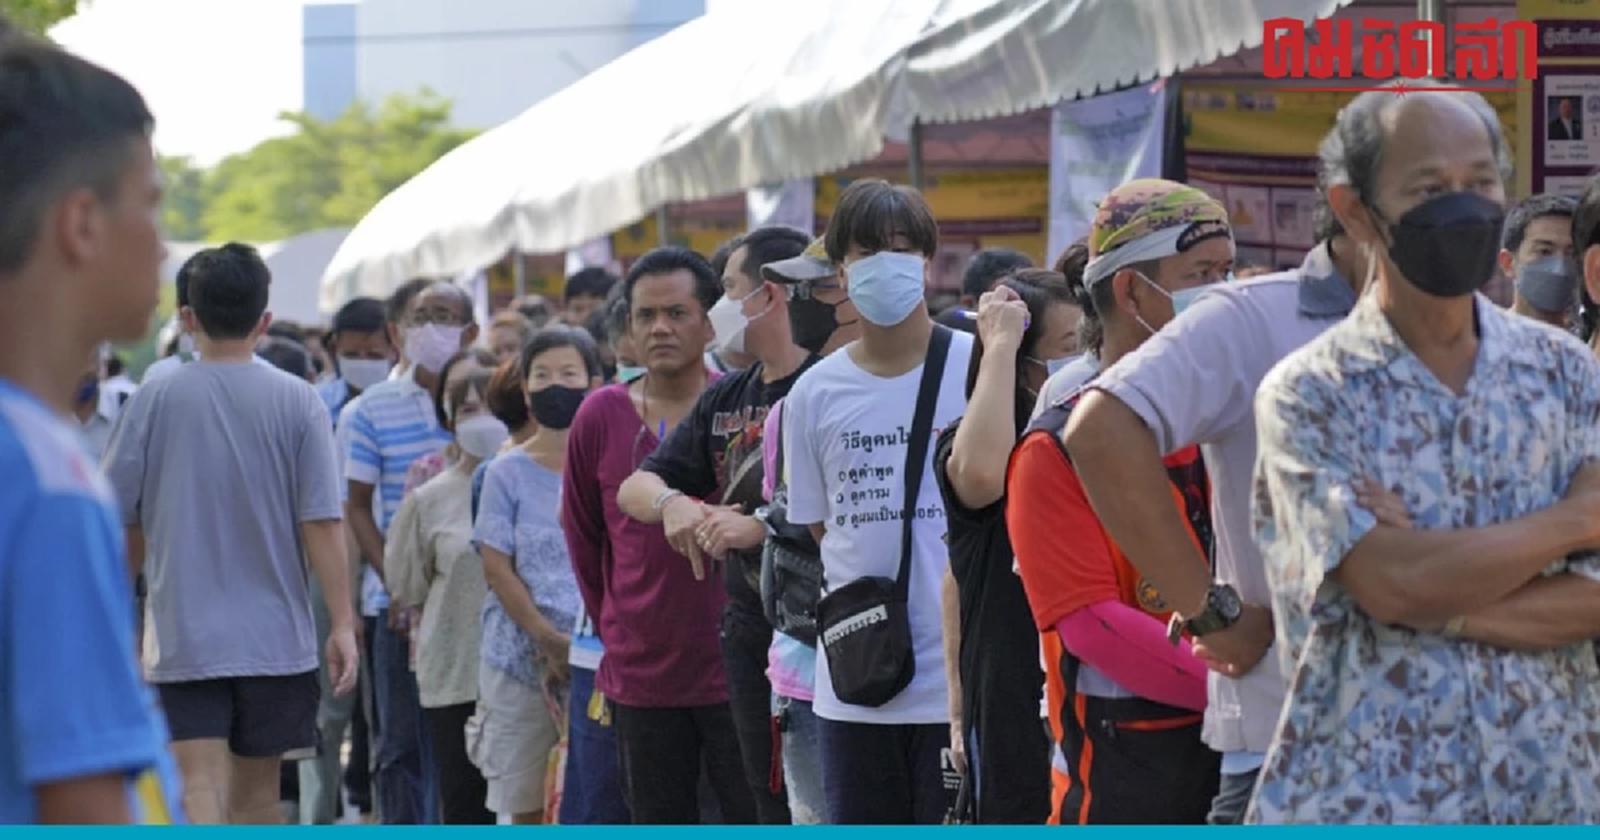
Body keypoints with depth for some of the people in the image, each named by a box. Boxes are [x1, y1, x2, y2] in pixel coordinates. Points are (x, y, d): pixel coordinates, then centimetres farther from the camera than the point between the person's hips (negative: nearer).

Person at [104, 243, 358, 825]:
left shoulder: (156, 400, -4)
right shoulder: (298, 402, -4)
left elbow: (112, 518, 0)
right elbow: (322, 523, -7)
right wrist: (342, 624, -3)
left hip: (184, 635, -2)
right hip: (275, 635, 2)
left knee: (199, 790, -8)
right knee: (256, 793, 15)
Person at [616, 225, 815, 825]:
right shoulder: (725, 399, 14)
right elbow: (634, 488, 15)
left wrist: (762, 526, -24)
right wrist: (672, 501, -7)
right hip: (748, 628, 7)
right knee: (773, 805, 11)